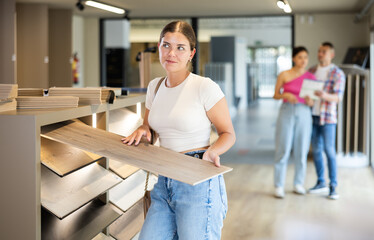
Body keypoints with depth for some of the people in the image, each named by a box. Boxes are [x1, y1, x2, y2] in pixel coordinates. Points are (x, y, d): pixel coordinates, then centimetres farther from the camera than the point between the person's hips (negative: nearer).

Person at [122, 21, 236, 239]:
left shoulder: (205, 87, -9)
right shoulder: (155, 86, 9)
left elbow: (228, 134, -3)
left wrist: (212, 151, -23)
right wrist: (142, 130, 2)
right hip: (165, 181, 6)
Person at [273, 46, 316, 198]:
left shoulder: (311, 77, 5)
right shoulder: (284, 75, 0)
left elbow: (314, 100, 11)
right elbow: (275, 95, 5)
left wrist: (310, 101, -11)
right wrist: (285, 95, -14)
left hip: (304, 114, 2)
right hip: (287, 112, -2)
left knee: (301, 151, 5)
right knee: (283, 150, -1)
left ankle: (298, 183, 19)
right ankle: (279, 186, 6)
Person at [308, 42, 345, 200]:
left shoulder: (338, 74, -5)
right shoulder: (312, 71, 11)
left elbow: (338, 97, -15)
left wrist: (326, 96, -35)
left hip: (327, 117, -5)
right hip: (312, 115, 5)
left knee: (329, 151, -5)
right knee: (316, 150, 9)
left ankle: (333, 187, 1)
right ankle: (321, 183, 19)